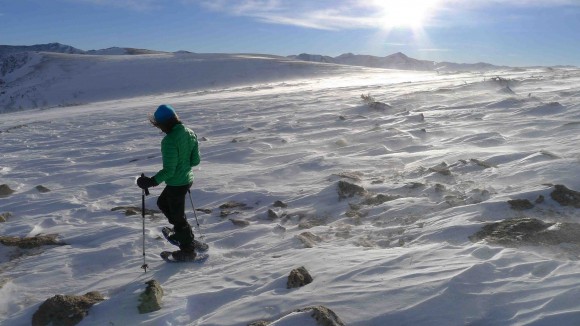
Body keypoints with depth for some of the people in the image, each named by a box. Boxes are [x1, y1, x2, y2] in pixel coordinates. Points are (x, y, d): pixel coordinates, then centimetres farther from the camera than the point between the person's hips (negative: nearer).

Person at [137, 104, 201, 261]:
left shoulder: (169, 141, -27)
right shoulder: (190, 133, -2)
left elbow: (168, 171, -25)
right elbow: (195, 160, 4)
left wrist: (151, 182, -18)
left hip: (176, 184, -9)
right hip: (187, 179, 9)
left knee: (178, 217, 11)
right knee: (162, 202, 29)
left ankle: (188, 251, 28)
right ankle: (182, 234, 37)